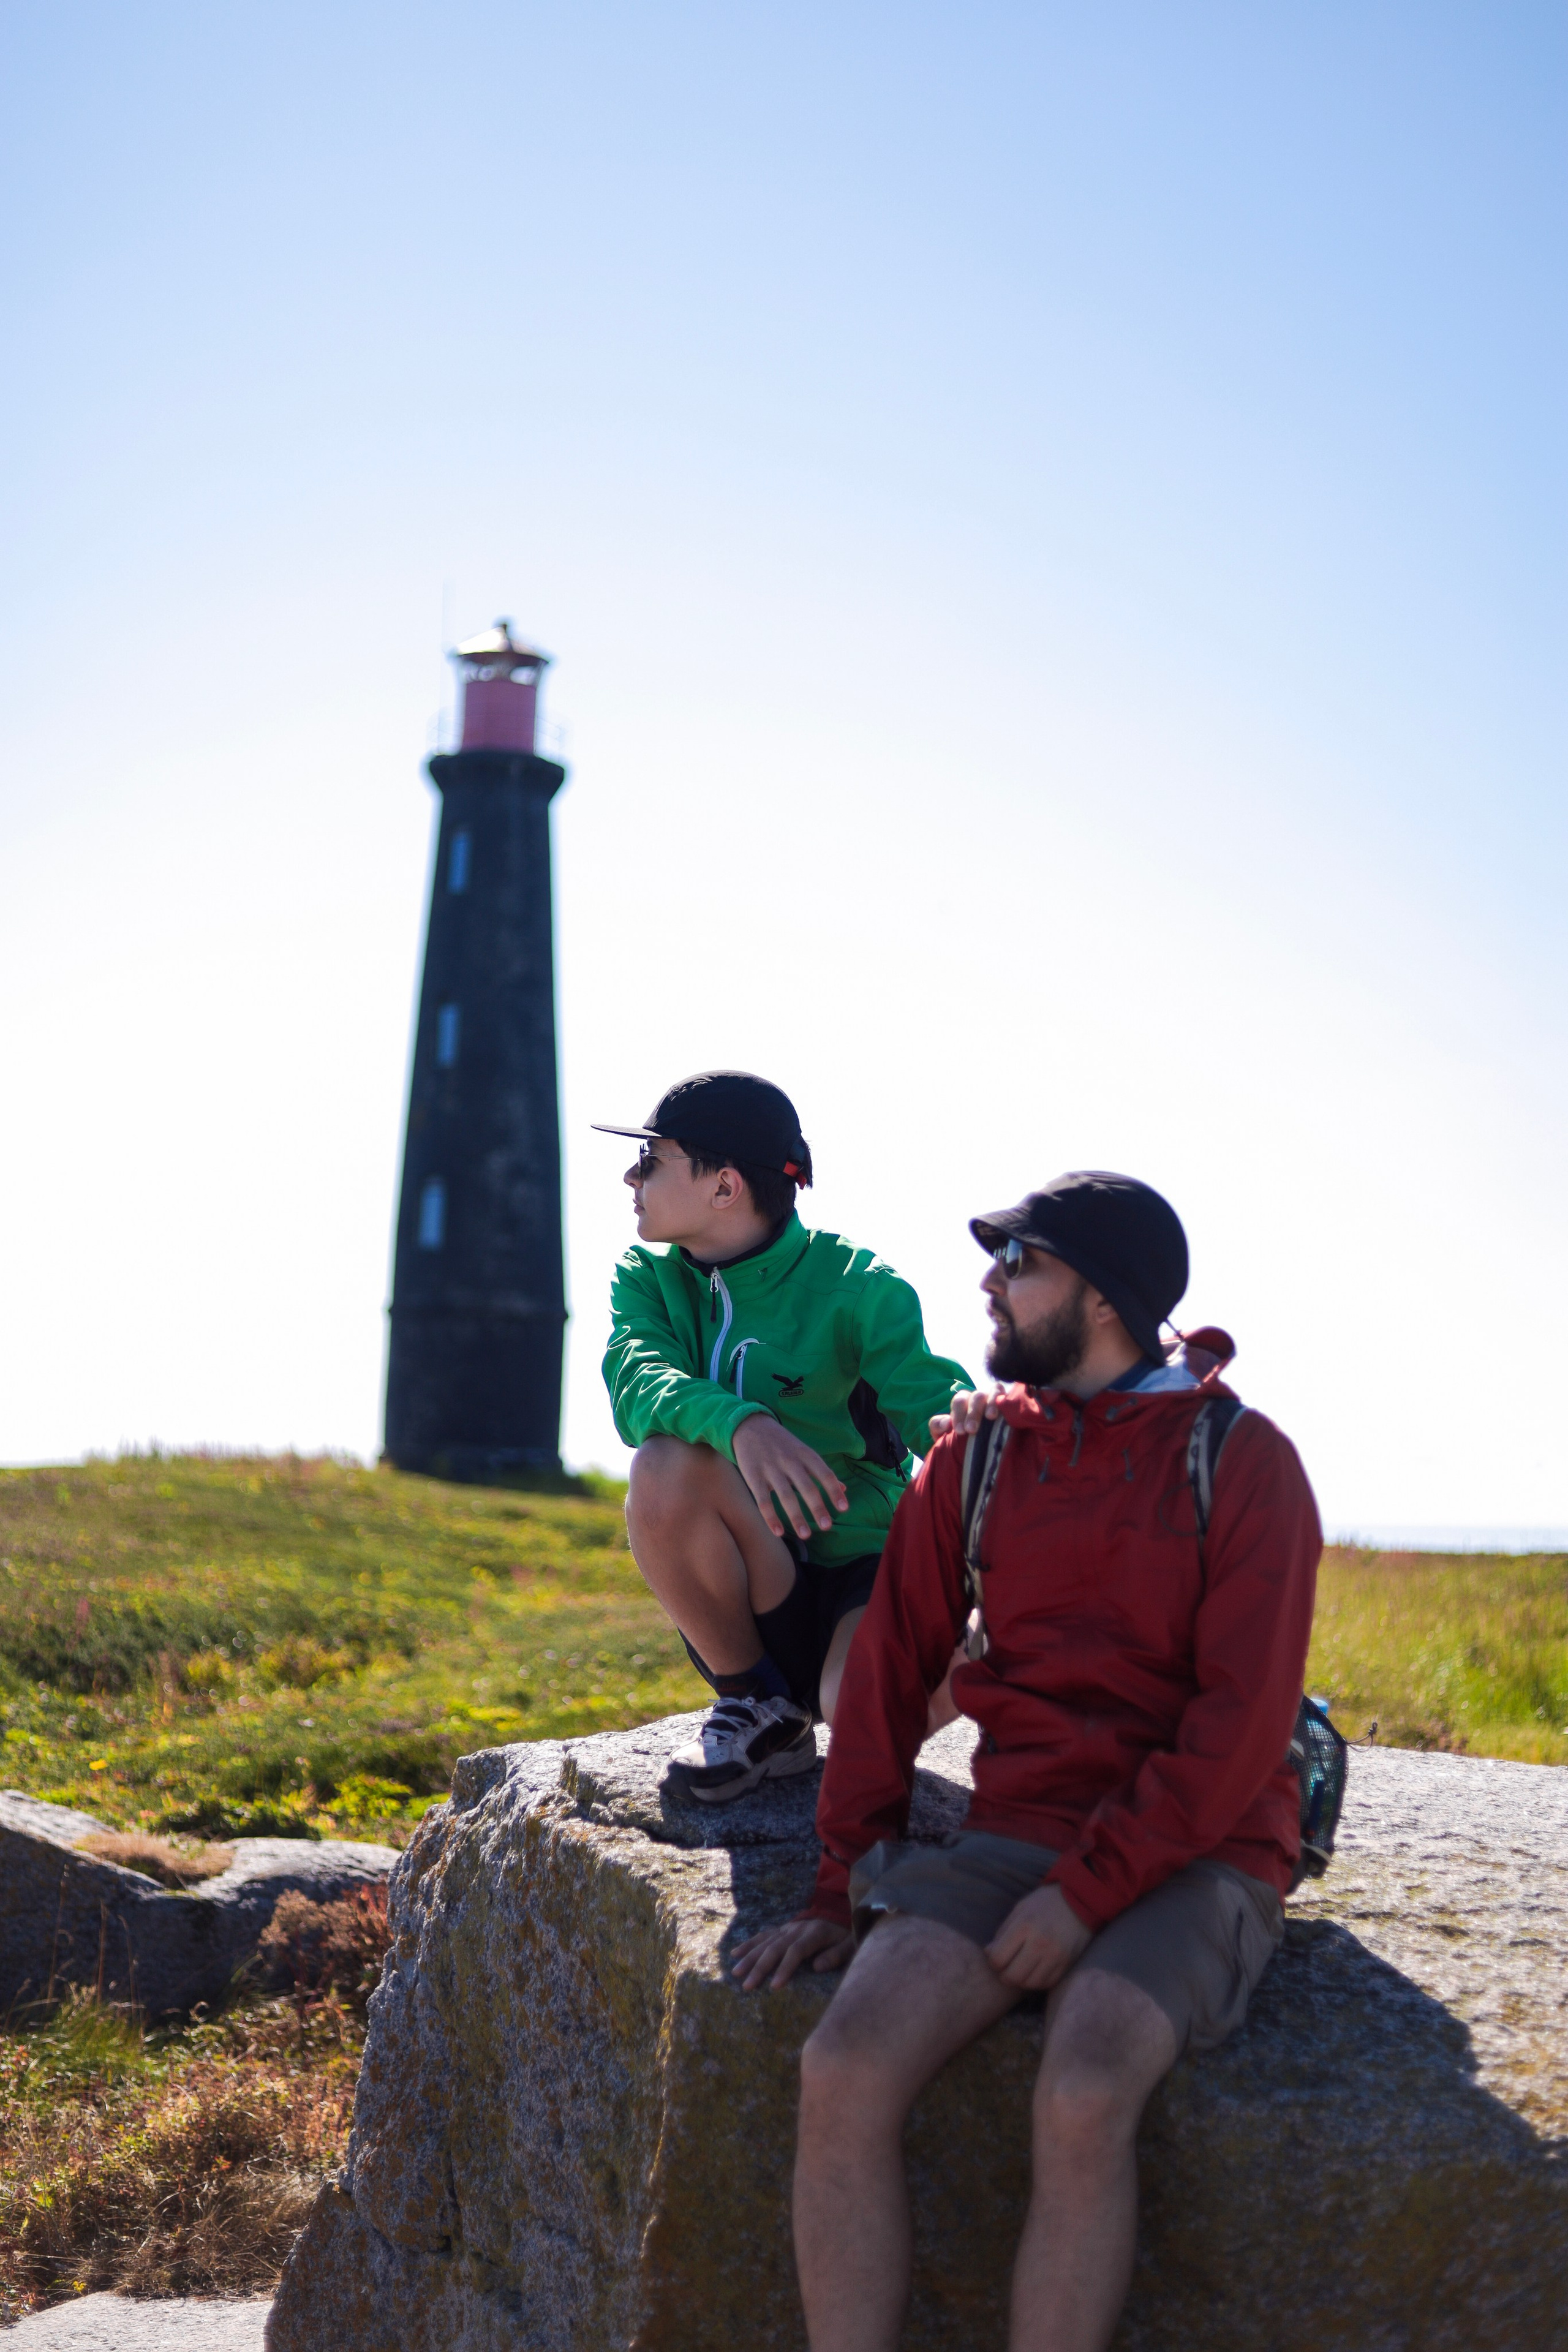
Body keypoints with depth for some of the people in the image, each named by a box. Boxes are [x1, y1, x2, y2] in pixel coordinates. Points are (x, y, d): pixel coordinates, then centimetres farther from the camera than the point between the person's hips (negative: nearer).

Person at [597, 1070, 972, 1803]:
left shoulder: (857, 1288, -7)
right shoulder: (648, 1280, 3)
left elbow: (935, 1400, -19)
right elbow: (635, 1382, -18)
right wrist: (740, 1424, -40)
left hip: (862, 1577, -3)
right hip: (739, 1604, 3)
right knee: (666, 1462, -30)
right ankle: (759, 1710, -9)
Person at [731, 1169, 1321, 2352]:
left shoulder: (1242, 1460, -5)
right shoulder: (978, 1451, 10)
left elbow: (1245, 1720, -11)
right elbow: (895, 1667, 10)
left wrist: (1087, 1895, -16)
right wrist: (847, 1890, 4)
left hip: (1189, 1856, -4)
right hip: (1013, 1835, 4)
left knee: (1083, 2100, -32)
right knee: (843, 2068, -23)